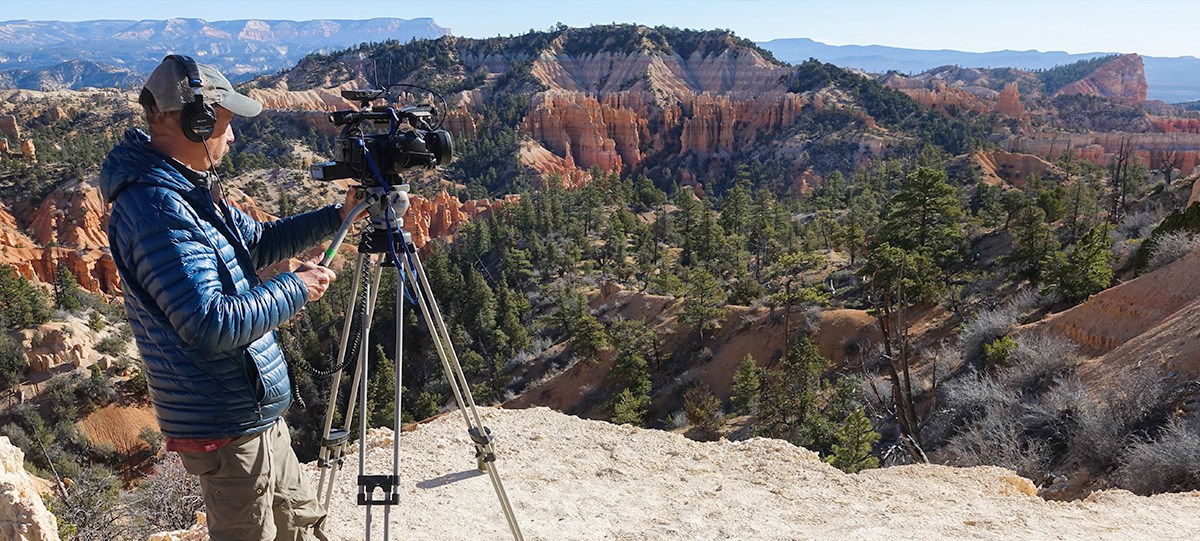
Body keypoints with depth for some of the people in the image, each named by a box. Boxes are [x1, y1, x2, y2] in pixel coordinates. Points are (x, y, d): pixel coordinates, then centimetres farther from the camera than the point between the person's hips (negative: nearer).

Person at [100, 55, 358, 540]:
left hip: (255, 414, 10)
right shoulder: (158, 209, -24)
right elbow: (213, 325, -29)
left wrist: (338, 215, 10)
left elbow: (259, 241, 20)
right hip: (227, 427, -10)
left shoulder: (190, 189, 8)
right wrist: (295, 288, -16)